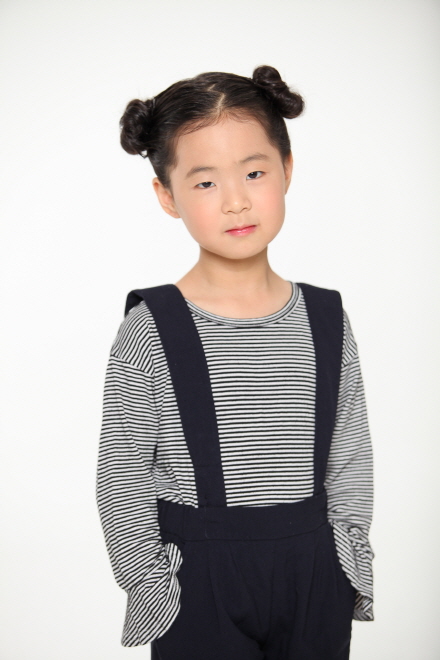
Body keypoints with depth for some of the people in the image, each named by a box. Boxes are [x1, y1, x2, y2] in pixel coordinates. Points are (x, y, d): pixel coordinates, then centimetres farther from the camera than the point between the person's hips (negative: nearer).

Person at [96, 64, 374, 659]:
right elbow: (122, 477, -6)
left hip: (314, 573, 3)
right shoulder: (150, 330, -10)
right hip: (199, 587, -3)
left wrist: (350, 568, 6)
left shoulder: (326, 318, 0)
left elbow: (351, 459, 7)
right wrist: (151, 586, -6)